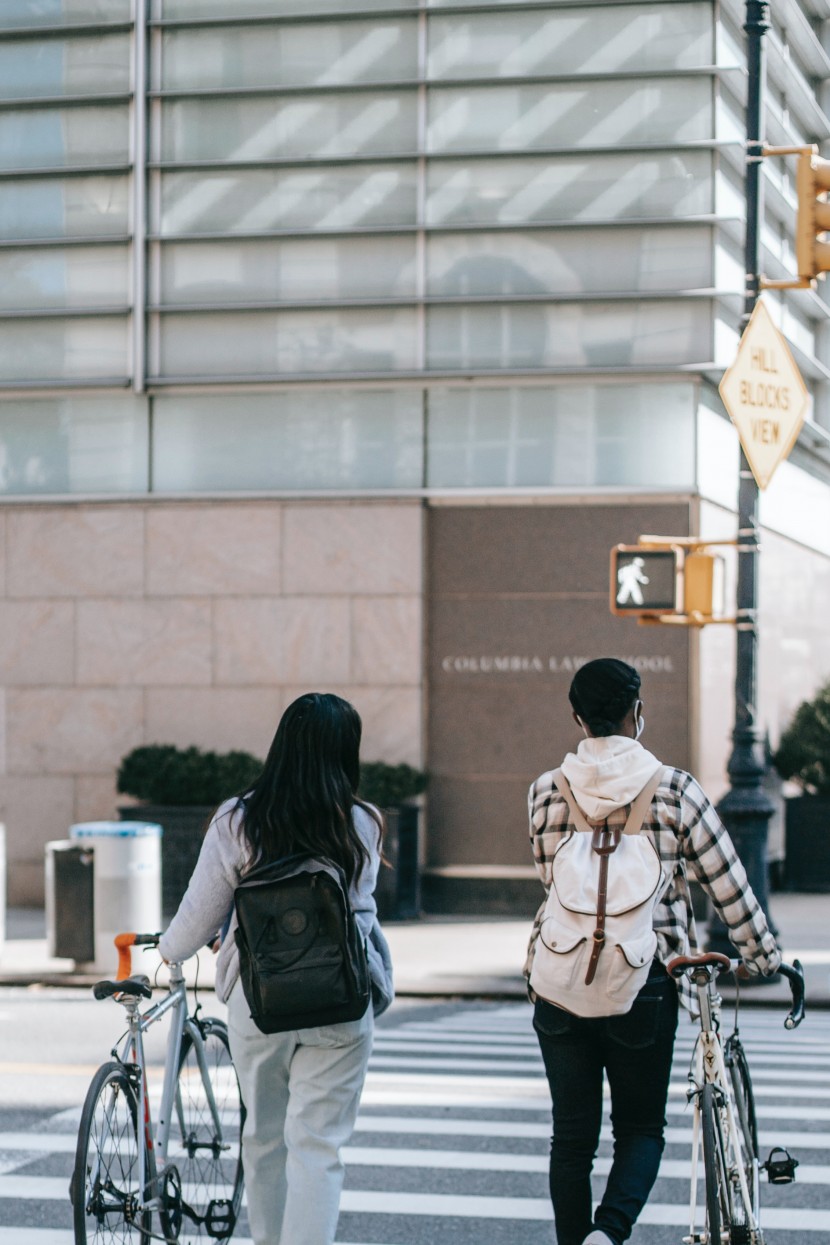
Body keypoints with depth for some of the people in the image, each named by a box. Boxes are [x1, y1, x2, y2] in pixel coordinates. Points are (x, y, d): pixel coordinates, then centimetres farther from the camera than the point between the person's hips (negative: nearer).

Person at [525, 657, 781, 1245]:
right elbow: (728, 885, 0)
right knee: (641, 1128, 10)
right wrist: (766, 958, 13)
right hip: (644, 982, -2)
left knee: (573, 1135, 12)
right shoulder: (673, 790, -6)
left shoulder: (546, 793, -1)